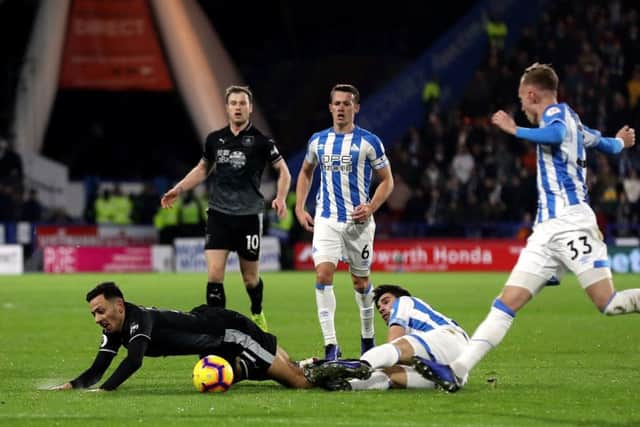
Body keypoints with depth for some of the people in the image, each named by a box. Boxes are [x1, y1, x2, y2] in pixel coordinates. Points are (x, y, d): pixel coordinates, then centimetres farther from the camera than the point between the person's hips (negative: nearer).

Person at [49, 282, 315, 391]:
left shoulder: (138, 319, -32)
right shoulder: (113, 331, -6)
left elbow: (134, 361, -46)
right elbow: (96, 372, -5)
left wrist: (103, 390, -53)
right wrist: (70, 386, -23)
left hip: (230, 331, -8)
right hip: (218, 350, 8)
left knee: (298, 381, -3)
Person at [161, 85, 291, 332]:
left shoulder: (260, 141, -4)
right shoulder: (215, 139, 6)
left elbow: (283, 171, 2)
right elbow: (203, 168, 22)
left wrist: (280, 198, -15)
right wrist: (178, 190, 15)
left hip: (249, 216, -2)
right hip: (218, 214, 2)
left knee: (250, 277, 9)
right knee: (214, 273, -12)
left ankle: (257, 314, 38)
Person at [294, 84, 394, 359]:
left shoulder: (369, 142, -3)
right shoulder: (318, 141, 7)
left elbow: (387, 180, 2)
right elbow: (306, 172, 23)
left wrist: (371, 208, -13)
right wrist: (299, 208, 11)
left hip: (358, 221, -2)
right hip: (326, 220, 2)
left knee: (360, 280, 9)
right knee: (323, 274, -16)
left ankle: (367, 338, 30)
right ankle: (330, 345, -18)